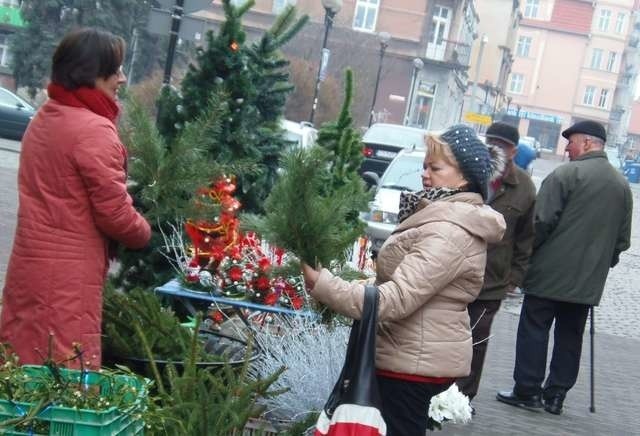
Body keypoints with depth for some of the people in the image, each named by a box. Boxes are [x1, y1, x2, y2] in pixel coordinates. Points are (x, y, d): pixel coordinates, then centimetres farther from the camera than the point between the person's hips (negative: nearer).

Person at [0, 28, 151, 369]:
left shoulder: (43, 119, 11)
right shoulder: (94, 130, -16)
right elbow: (115, 215, -16)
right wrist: (144, 233, 4)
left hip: (30, 262, 9)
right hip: (67, 273, -8)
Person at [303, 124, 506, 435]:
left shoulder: (450, 233, -23)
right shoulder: (449, 218, 12)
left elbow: (395, 300, -31)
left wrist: (319, 283, -32)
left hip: (414, 363, -10)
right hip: (420, 356, 10)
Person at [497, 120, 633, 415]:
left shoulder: (565, 175, -11)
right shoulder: (622, 185, 10)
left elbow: (542, 222, -14)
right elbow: (623, 238, 14)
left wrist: (527, 253, -1)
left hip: (550, 273, -6)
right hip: (589, 280, 6)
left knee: (534, 330, 4)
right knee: (570, 337, 13)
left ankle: (527, 391, 5)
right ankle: (556, 395, 17)